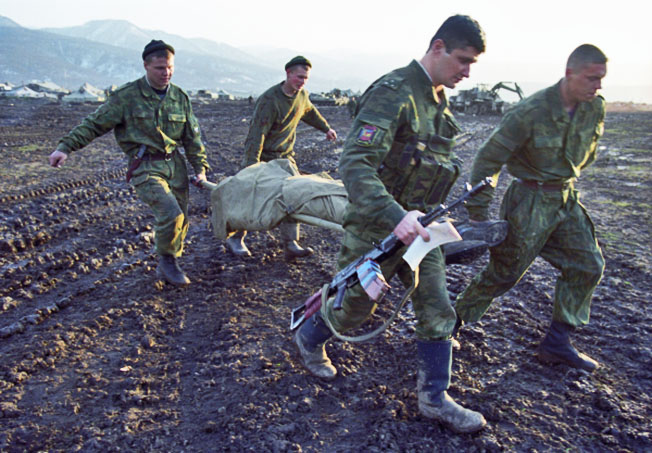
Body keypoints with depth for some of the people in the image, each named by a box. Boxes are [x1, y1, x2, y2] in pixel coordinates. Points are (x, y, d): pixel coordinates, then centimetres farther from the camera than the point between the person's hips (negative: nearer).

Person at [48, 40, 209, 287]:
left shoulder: (180, 97, 9)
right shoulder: (127, 96, -4)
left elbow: (193, 137, 14)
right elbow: (95, 123, -1)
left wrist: (200, 168, 9)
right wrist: (66, 146, -9)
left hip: (175, 164, 5)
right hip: (145, 167, -5)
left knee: (181, 219, 7)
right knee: (171, 213, -22)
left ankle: (167, 267, 27)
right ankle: (167, 259, 3)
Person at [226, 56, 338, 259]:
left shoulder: (302, 95, 2)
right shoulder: (269, 100, -22)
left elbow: (310, 112, 27)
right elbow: (256, 134, -27)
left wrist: (326, 128, 37)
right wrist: (251, 167, -34)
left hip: (284, 155, 6)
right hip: (261, 156, -6)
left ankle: (291, 244, -2)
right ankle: (235, 239, 19)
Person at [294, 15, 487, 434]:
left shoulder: (438, 100, 8)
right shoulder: (392, 93, -21)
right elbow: (355, 165, -32)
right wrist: (394, 217, -43)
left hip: (417, 225, 8)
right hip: (376, 227, -7)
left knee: (437, 310, 8)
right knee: (356, 306, 11)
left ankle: (435, 398, 24)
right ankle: (309, 338, 43)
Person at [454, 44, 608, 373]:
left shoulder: (595, 108, -2)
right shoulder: (531, 112, -22)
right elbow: (488, 160, -18)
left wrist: (567, 181, 19)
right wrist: (477, 215, -17)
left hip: (566, 198, 7)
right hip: (529, 201, -7)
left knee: (588, 266, 7)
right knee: (503, 274, 0)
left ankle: (556, 344, 19)